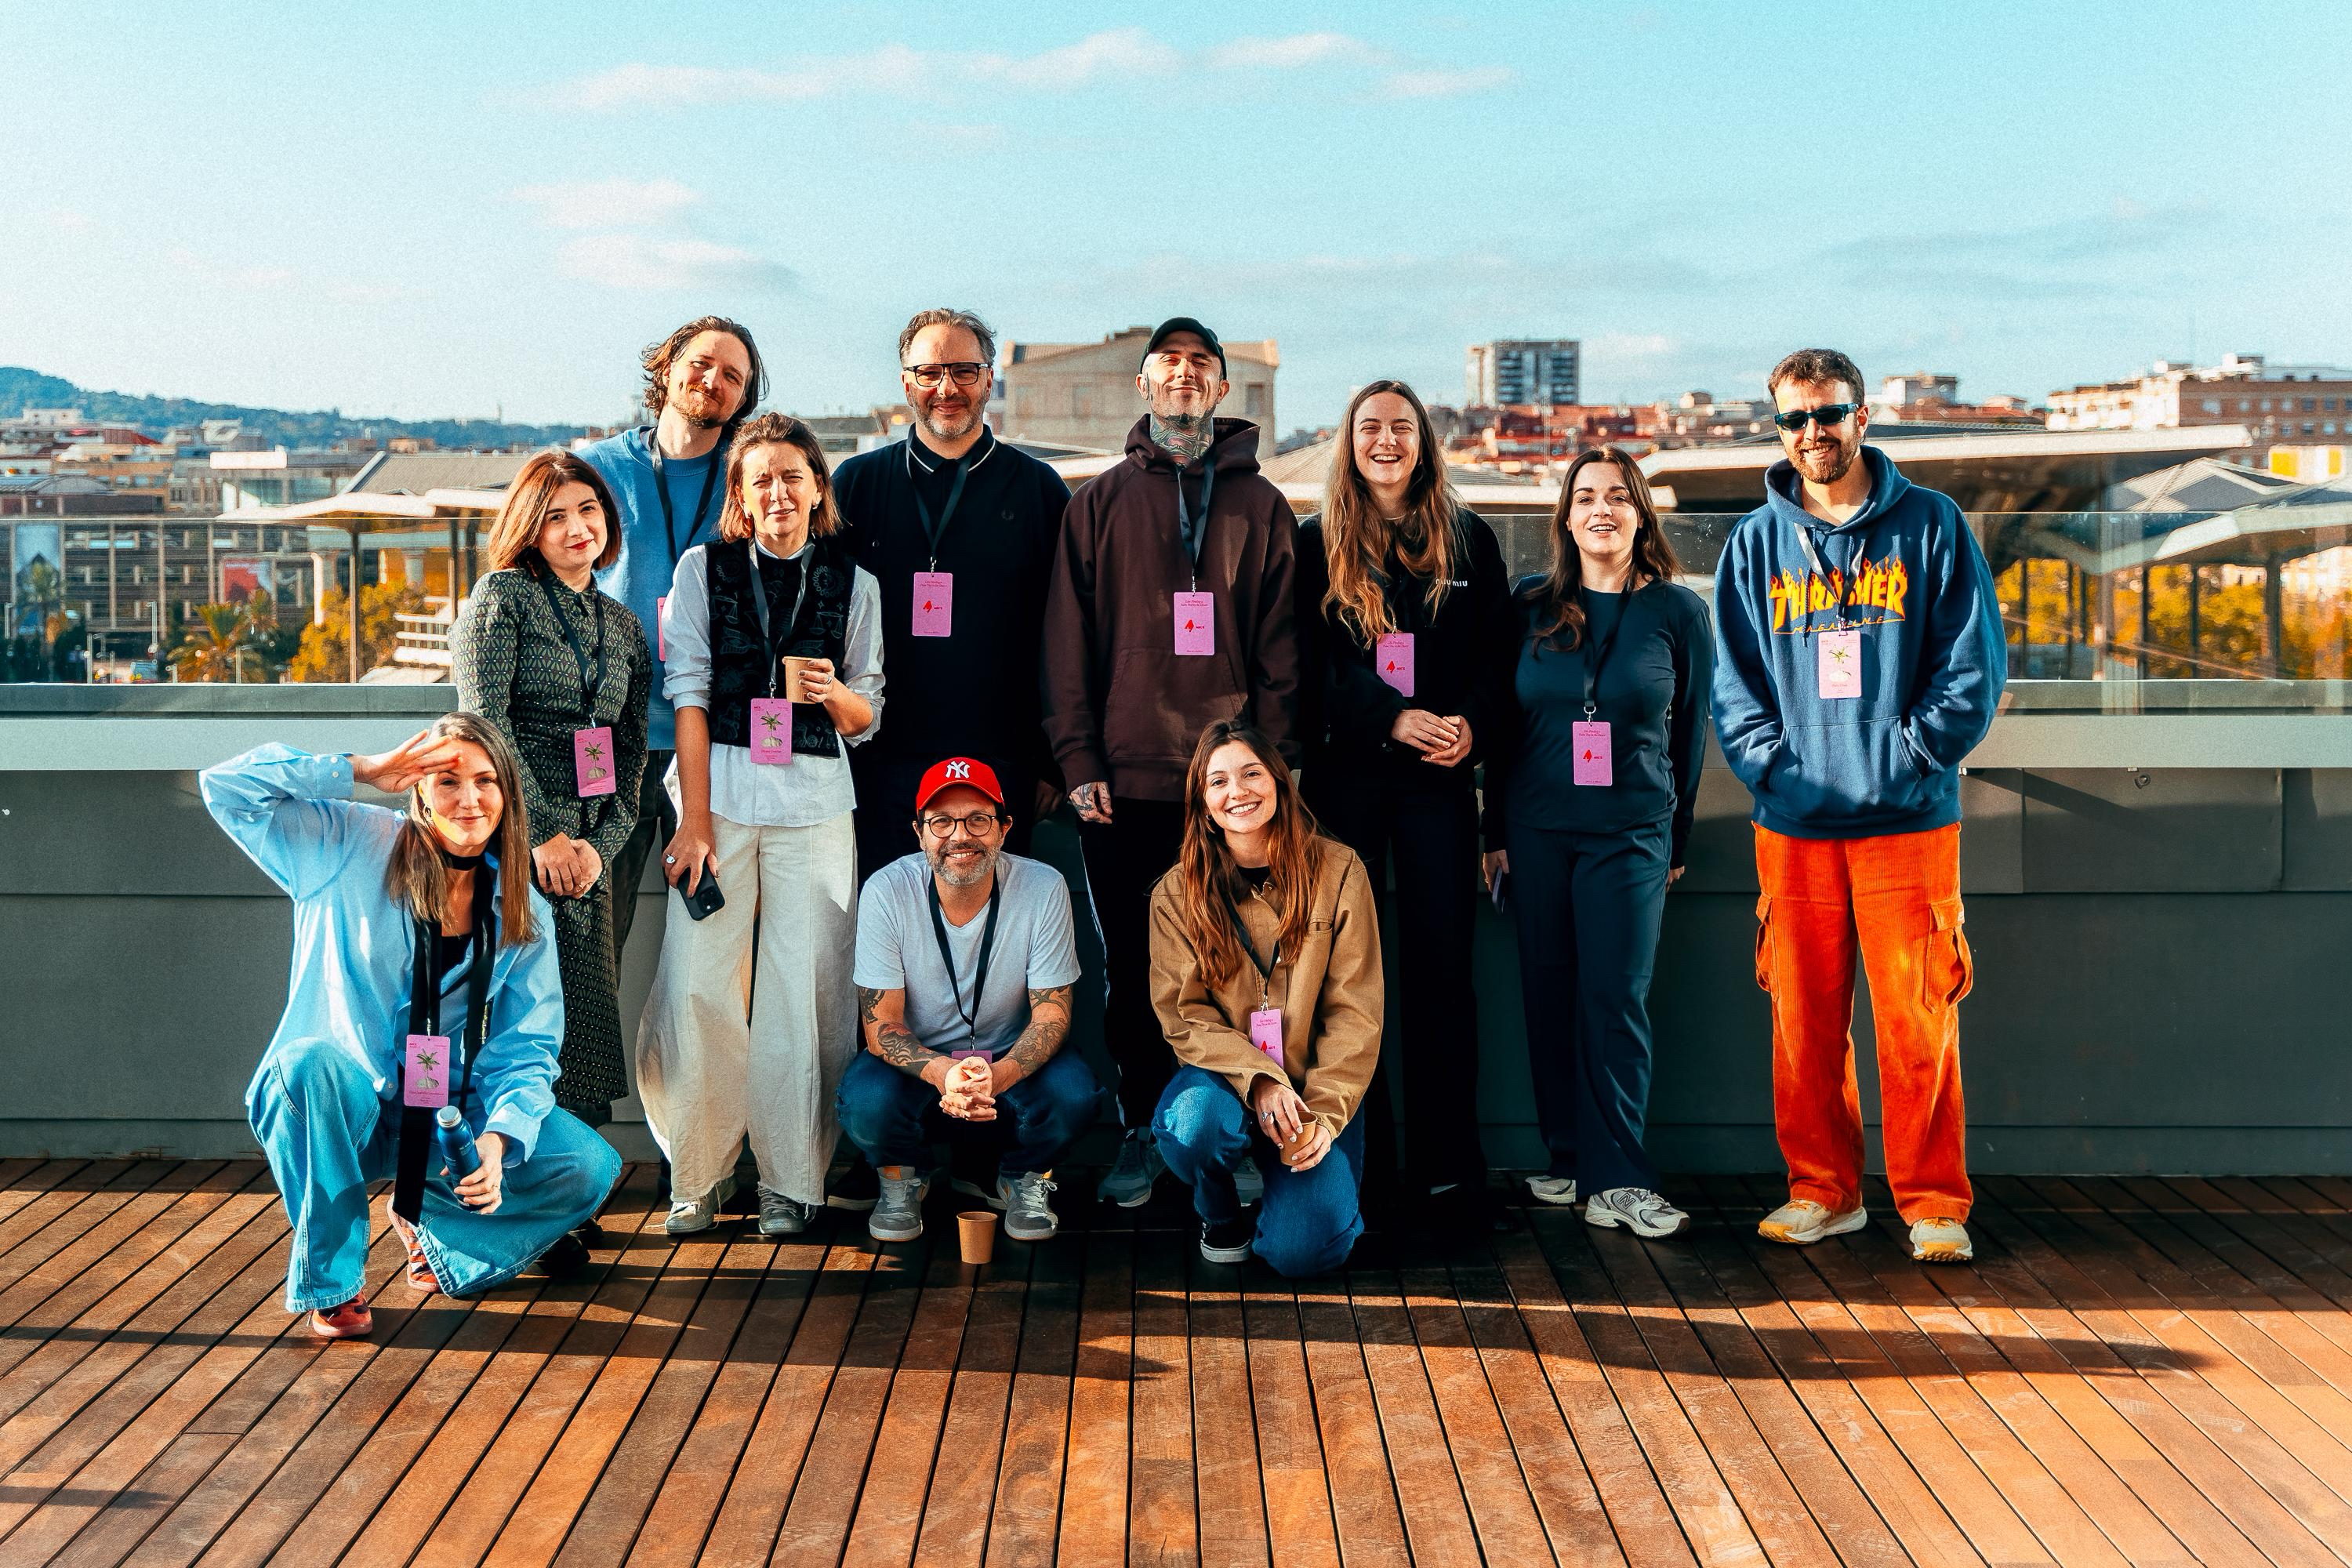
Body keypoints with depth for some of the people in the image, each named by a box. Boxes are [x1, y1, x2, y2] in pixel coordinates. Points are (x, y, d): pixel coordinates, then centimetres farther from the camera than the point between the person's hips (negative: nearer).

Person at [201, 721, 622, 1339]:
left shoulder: (522, 914, 0)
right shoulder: (352, 848, -7)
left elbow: (526, 1049, -5)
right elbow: (227, 786, -15)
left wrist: (497, 1139, -24)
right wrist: (363, 771, -19)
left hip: (447, 1121, 3)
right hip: (339, 1104, -2)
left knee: (589, 1167, -19)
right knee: (311, 1061, -38)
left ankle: (435, 1226, 12)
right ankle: (330, 1279, -17)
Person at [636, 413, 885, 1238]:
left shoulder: (852, 584, 9)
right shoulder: (704, 568, 6)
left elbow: (867, 718, 12)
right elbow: (689, 694, 0)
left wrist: (833, 692, -11)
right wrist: (695, 820, -7)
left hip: (814, 799, 1)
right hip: (720, 789, -1)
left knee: (803, 992, -1)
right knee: (697, 986, -5)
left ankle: (791, 1180, 11)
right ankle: (698, 1175, 11)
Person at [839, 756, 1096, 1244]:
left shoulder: (1043, 888, -16)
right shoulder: (885, 892, -17)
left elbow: (1052, 1012, -12)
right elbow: (880, 1024, -15)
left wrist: (1000, 1075, -35)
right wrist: (943, 1074, -37)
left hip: (1010, 1062, 1)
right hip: (917, 1061, 0)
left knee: (1073, 1090, -30)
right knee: (868, 1101, -33)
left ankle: (1022, 1180, 5)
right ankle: (900, 1180, 4)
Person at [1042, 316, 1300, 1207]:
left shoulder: (1261, 506, 10)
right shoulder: (1100, 502, 10)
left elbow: (1280, 648, 6)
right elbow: (1068, 640, 5)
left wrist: (1273, 762, -3)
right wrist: (1078, 760, -3)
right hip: (1124, 781, 0)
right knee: (1133, 970, 6)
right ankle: (1143, 1132, 17)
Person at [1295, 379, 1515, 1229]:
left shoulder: (1469, 538, 11)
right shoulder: (1316, 543, 7)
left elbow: (1497, 649, 7)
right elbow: (1310, 660, -2)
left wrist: (1469, 723, -12)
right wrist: (1392, 717, -15)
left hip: (1439, 776, 1)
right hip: (1345, 771, 0)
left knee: (1442, 964, -1)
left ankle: (1448, 1165, 5)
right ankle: (1357, 1154, 10)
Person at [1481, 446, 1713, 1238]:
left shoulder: (1677, 611, 2)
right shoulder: (1531, 606, 6)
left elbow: (1690, 733, 6)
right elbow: (1503, 722, 9)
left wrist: (1676, 839, 7)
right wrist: (1496, 832, 6)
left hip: (1631, 834, -2)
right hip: (1537, 830, 2)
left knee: (1616, 1002, -6)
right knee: (1549, 998, 5)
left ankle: (1616, 1180, -1)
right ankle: (1569, 1159, 17)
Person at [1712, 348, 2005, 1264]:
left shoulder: (1930, 525, 5)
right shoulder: (1755, 543, 11)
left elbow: (1975, 661, 2)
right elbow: (1732, 679, 10)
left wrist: (1912, 754, -8)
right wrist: (1773, 764, -5)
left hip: (1907, 816, -2)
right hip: (1793, 822, 2)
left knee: (1919, 1019, -2)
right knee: (1804, 1019, 6)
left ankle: (1934, 1201, 9)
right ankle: (1822, 1189, 19)